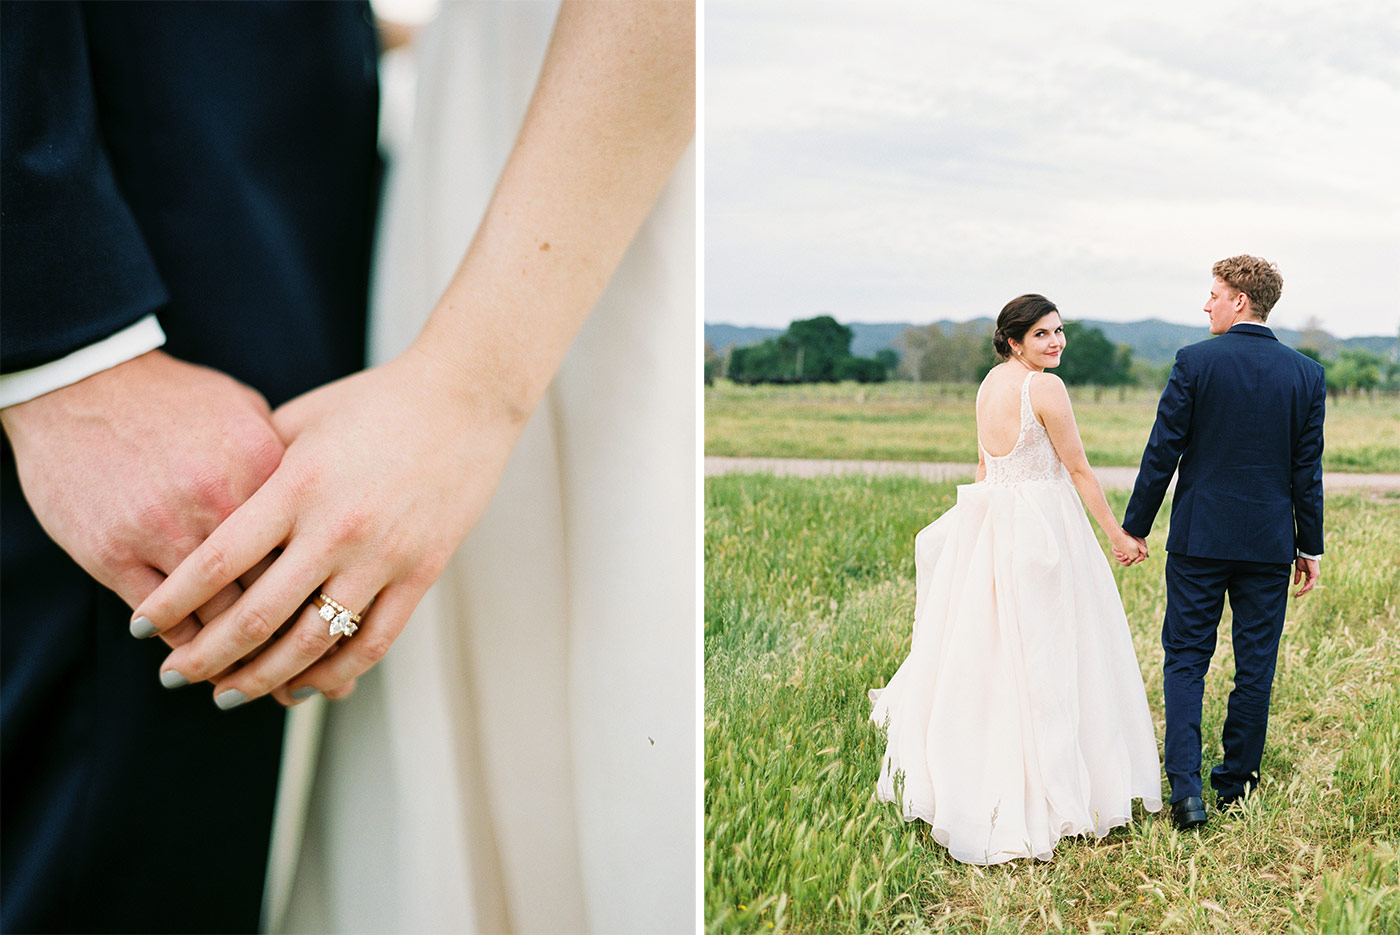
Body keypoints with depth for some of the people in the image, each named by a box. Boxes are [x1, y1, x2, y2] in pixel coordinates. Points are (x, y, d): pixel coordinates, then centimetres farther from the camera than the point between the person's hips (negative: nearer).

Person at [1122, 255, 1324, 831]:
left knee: (1186, 659, 5)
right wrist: (1310, 547, 11)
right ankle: (1236, 783, 22)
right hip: (1271, 543, 3)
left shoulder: (1195, 362, -9)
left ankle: (1186, 788, -6)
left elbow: (1162, 452, -8)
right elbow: (1307, 468, 3)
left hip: (1200, 538, -2)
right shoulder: (1307, 374, 1)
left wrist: (1135, 526, 2)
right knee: (1255, 666, 12)